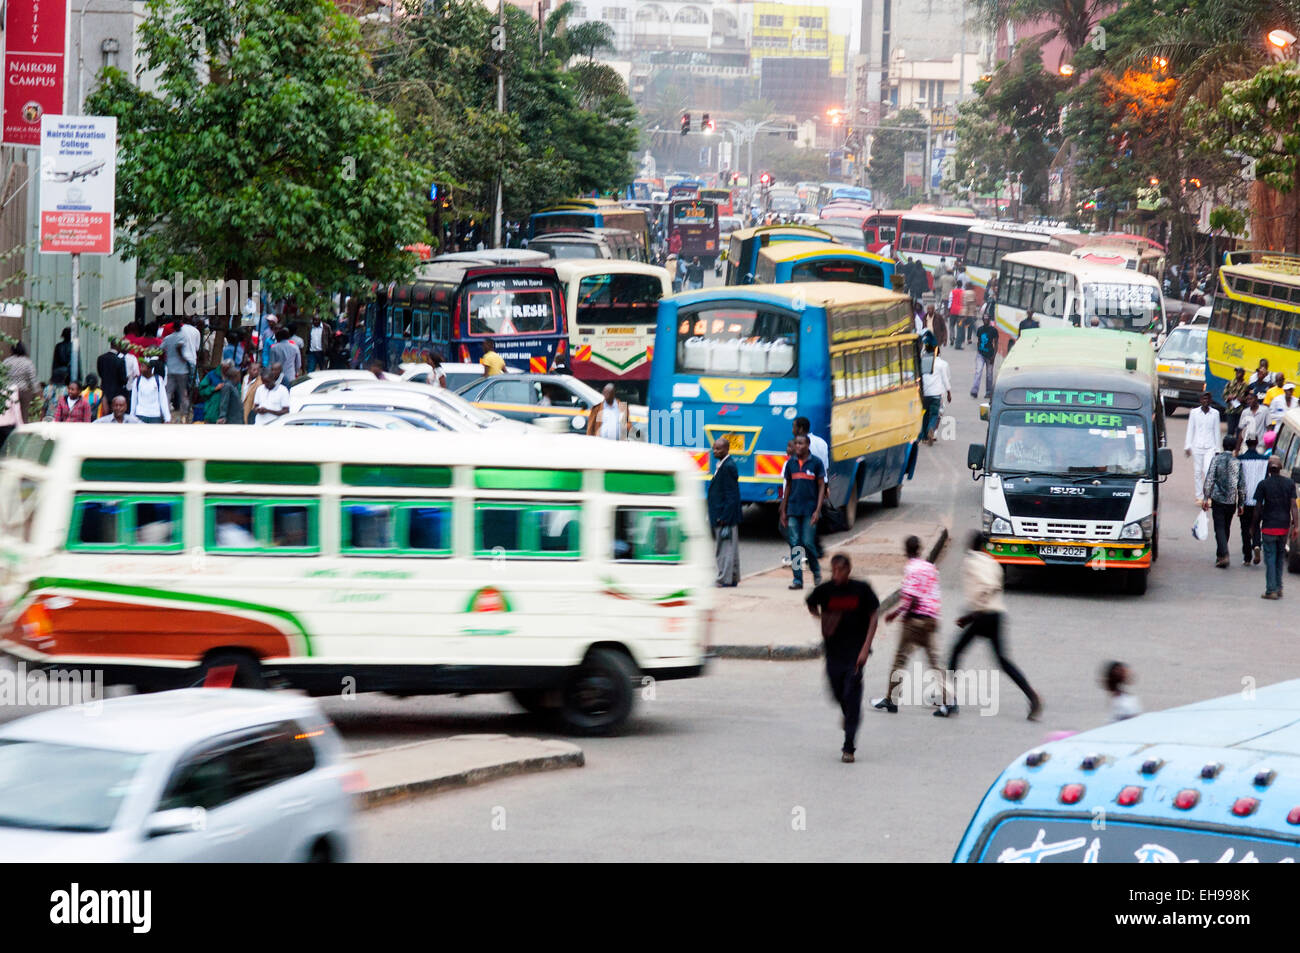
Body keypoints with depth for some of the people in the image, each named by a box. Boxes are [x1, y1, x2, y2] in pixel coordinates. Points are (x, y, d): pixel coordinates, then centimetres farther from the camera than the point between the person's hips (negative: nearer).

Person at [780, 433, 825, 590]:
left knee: (808, 543, -7)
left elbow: (821, 487, -1)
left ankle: (816, 571, 18)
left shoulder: (816, 463, -2)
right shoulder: (791, 463, 9)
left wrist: (818, 510, -10)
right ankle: (797, 579, 2)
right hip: (793, 510, 3)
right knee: (795, 544, -1)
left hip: (809, 511, -3)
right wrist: (783, 511, 12)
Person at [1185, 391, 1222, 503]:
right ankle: (1199, 496, 11)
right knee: (1197, 472, 3)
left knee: (1208, 470, -15)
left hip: (1210, 447, -1)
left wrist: (1217, 449, 9)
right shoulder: (1194, 413, 4)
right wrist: (1187, 447, 2)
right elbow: (1190, 430, 7)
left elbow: (1216, 431, 9)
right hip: (1197, 446, 1)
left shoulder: (1215, 413, 4)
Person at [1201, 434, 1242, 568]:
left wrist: (1206, 498, -6)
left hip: (1218, 500, -2)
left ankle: (1224, 555, -18)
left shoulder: (1216, 459, -5)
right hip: (1231, 501, 2)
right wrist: (1240, 504, 8)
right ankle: (1220, 555, 24)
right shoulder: (1237, 463, 0)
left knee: (1219, 528, -2)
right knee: (1226, 528, 16)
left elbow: (1209, 480, -10)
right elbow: (1241, 485, 2)